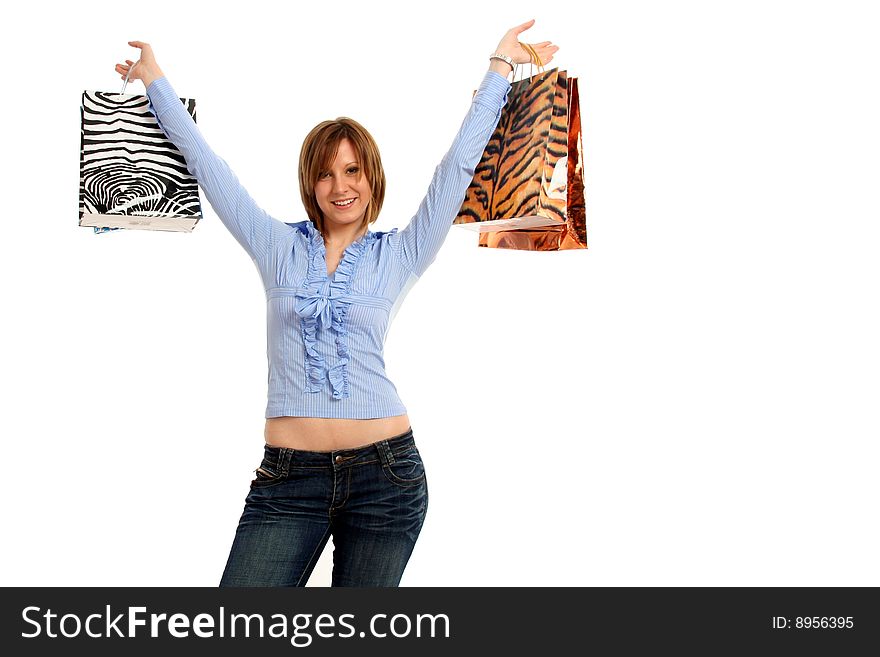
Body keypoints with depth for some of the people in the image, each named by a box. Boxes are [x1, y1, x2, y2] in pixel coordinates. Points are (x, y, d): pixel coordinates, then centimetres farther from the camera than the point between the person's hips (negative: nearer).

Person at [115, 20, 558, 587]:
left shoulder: (399, 256, 8)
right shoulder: (279, 247, 9)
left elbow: (458, 166, 8)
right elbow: (204, 162, 13)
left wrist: (501, 67, 11)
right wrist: (154, 79, 18)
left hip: (385, 472, 0)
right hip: (288, 476, 1)